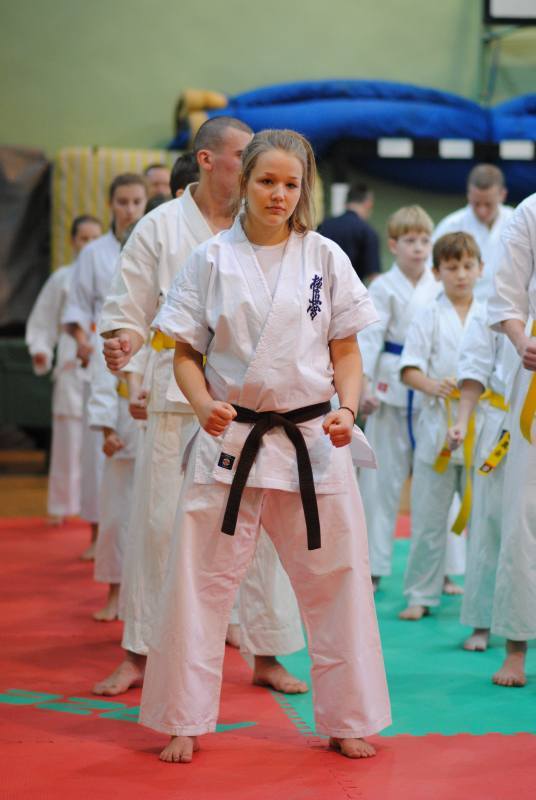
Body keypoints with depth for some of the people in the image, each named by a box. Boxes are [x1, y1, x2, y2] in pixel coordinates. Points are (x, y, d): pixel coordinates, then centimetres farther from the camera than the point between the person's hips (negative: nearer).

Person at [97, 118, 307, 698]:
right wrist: (120, 341, -18)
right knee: (160, 524, 2)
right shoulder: (161, 227, 1)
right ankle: (138, 656, 16)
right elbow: (128, 308, 2)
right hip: (180, 395, -2)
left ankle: (267, 657, 15)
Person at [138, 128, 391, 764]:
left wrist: (347, 410, -11)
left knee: (333, 581, 7)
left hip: (313, 440, 1)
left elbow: (346, 351, 6)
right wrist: (203, 403, -14)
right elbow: (186, 352, 4)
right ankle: (186, 723, 14)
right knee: (201, 581, 1)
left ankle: (346, 722, 21)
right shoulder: (212, 260, 1)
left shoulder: (326, 259, 2)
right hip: (229, 438, -1)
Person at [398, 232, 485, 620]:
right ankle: (421, 595, 13)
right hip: (438, 424, -1)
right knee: (428, 519, 3)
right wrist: (431, 385, -22)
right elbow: (409, 369, -3)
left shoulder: (490, 317, 7)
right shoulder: (428, 318, 2)